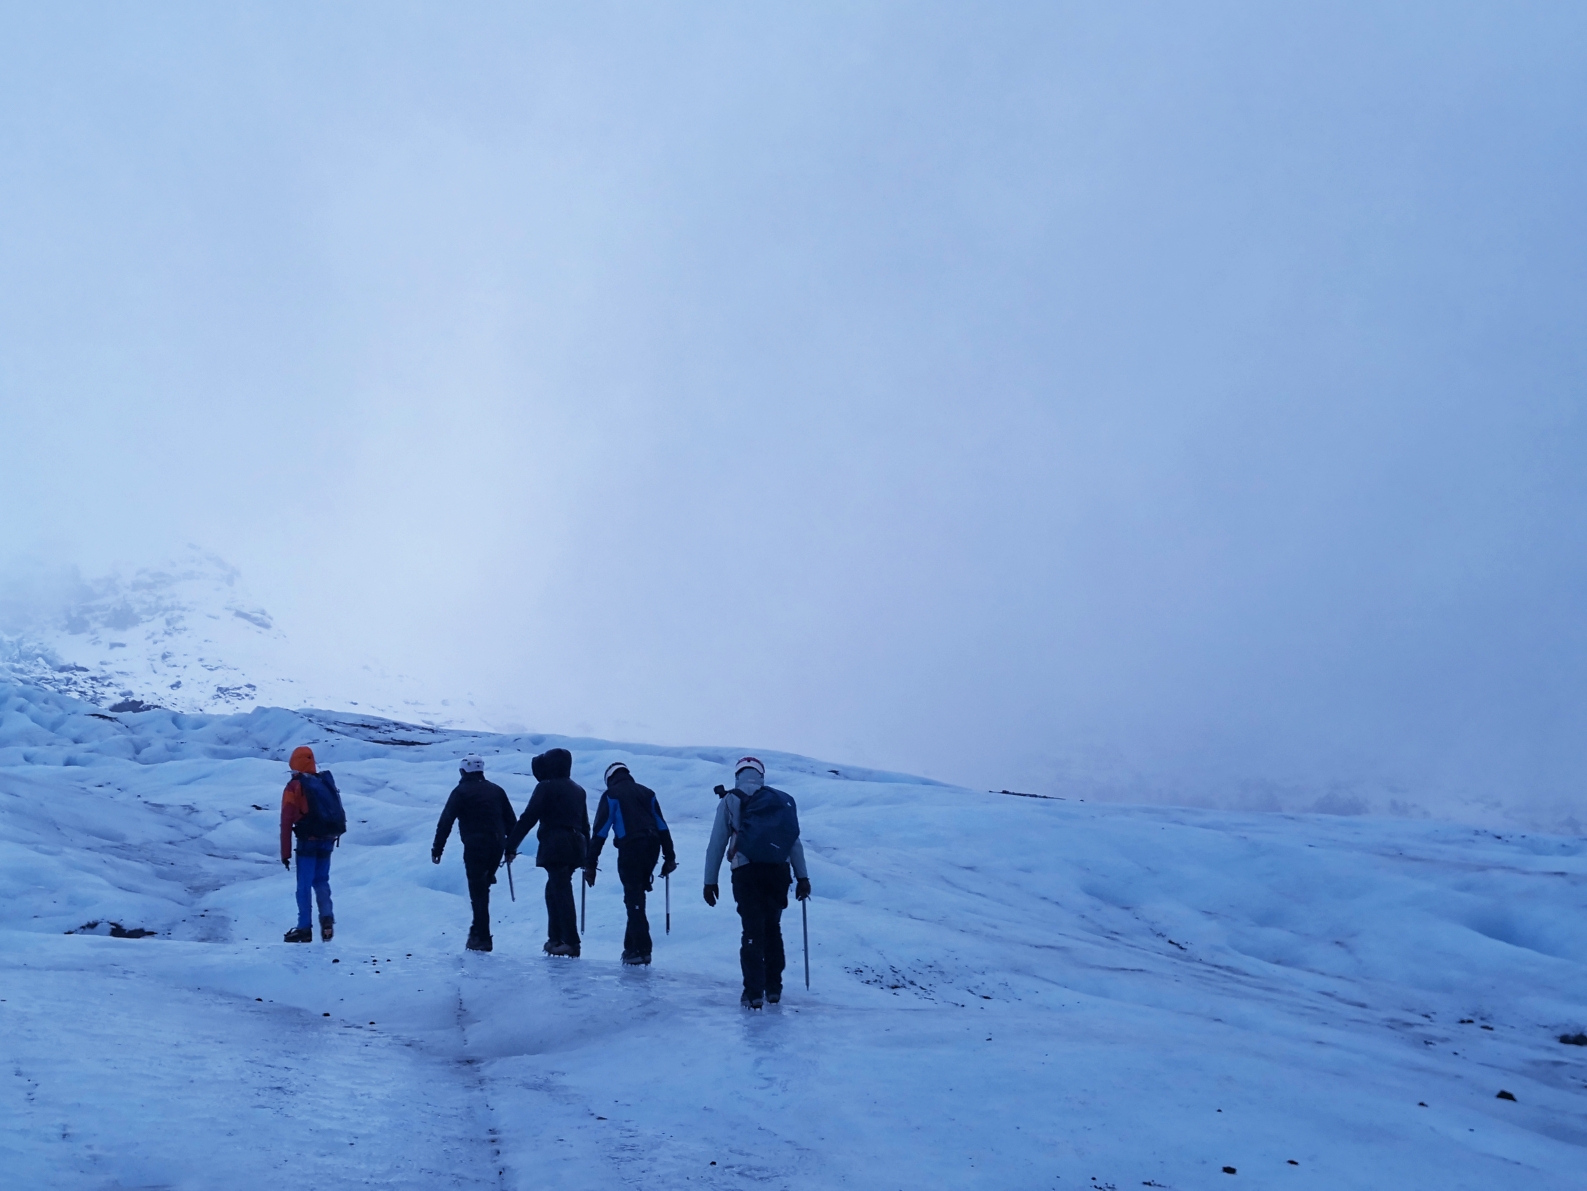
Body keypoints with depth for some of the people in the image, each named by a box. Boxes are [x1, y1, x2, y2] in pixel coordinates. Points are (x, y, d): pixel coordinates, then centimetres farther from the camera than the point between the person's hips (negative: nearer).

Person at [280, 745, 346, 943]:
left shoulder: (294, 787, -5)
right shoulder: (326, 782, 10)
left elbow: (286, 821, -8)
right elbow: (338, 813, 14)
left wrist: (285, 853, -4)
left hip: (308, 841, -5)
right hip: (328, 840, 5)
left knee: (304, 884, 2)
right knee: (321, 881, 17)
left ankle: (305, 928, 2)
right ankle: (327, 918, 0)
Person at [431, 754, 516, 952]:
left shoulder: (461, 792, -2)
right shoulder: (496, 790, 14)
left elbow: (446, 822, -8)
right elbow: (511, 820, 17)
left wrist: (437, 848, -5)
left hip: (475, 846, -5)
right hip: (497, 846, 5)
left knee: (478, 892, -2)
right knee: (482, 889, 19)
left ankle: (482, 938, -5)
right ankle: (478, 929, 15)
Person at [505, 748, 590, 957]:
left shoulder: (546, 787, -5)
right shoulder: (578, 790, 17)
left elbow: (528, 818, -10)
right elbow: (585, 824, 20)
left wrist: (511, 846, -8)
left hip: (555, 847, -7)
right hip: (575, 846, 7)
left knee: (561, 892, -8)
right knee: (555, 890, 18)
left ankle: (571, 942, -12)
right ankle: (555, 938, 18)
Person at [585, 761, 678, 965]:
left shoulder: (611, 795, 6)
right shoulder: (647, 793, 20)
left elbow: (600, 832, -1)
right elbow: (662, 827, 15)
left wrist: (590, 864, -1)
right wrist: (670, 857, 16)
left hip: (630, 848, -5)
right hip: (652, 848, 5)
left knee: (633, 898, -2)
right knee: (637, 895, 15)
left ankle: (641, 949, -6)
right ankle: (632, 945, 14)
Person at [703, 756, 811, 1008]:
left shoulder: (730, 800, 6)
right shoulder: (782, 800, 14)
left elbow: (716, 844, 3)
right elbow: (795, 841, 9)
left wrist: (710, 881, 7)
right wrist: (803, 877, 10)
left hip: (747, 872, -3)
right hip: (779, 871, 3)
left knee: (753, 930, 0)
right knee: (772, 928, 17)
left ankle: (754, 992, -7)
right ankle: (773, 987, 19)